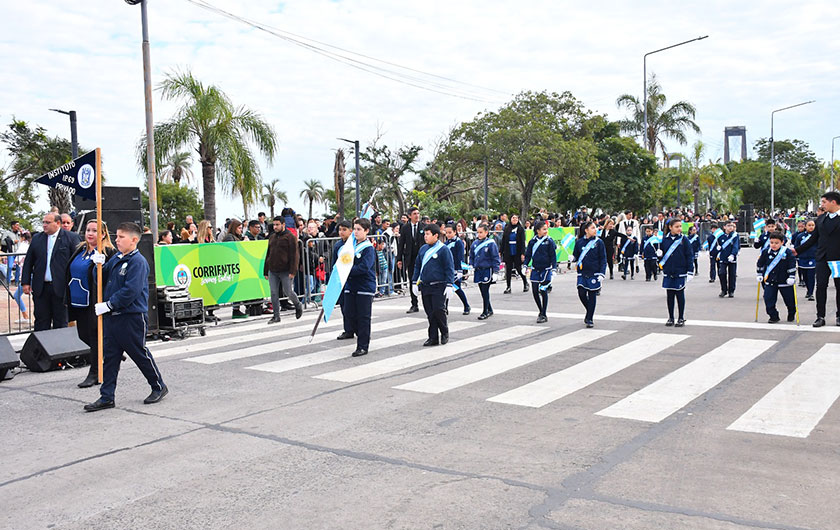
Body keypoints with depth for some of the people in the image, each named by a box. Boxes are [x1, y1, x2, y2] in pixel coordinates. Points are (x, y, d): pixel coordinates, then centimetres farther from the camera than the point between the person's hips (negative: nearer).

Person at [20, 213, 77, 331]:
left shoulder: (70, 238, -2)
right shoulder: (36, 238, 10)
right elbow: (28, 262, 12)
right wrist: (25, 282, 5)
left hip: (60, 288, -3)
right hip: (41, 288, 3)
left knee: (60, 322, 6)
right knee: (41, 322, 8)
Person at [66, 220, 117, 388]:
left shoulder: (109, 252, -10)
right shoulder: (80, 250, 13)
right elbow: (70, 273, 21)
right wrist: (69, 299, 19)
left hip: (95, 303, -8)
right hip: (79, 302, 8)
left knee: (95, 337, -2)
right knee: (84, 336, 12)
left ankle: (94, 374, 7)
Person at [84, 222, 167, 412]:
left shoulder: (138, 261, -14)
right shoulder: (116, 258, 12)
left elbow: (131, 291, -22)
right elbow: (103, 280, 16)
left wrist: (109, 305, -20)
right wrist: (100, 265, -3)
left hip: (132, 317, -8)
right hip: (111, 317, 8)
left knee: (140, 354, 5)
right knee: (110, 356, 8)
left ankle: (159, 387, 23)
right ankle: (106, 397, 13)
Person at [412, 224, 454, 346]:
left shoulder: (443, 249, -8)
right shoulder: (423, 249, 10)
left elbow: (449, 268, -8)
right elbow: (417, 266, 19)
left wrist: (449, 285, -12)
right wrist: (415, 282, 16)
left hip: (439, 286, -6)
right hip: (425, 286, 6)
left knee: (438, 310, -8)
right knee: (429, 312, 7)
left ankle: (444, 333, 16)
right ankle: (433, 337, 14)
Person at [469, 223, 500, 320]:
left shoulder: (491, 243, -9)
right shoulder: (475, 244, 7)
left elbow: (495, 258, -8)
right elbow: (471, 257, 18)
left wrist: (495, 271, -10)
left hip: (487, 270, -6)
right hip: (478, 270, 6)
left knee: (485, 291, -3)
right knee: (482, 291, 11)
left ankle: (485, 312, 6)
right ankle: (489, 310, 24)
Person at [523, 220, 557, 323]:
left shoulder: (549, 241, -5)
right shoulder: (532, 241, 3)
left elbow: (553, 256, -3)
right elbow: (528, 254, 10)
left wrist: (553, 269, -6)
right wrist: (525, 265, 2)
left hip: (546, 269, -3)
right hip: (535, 269, 3)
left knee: (543, 291, -2)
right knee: (535, 291, 4)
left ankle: (544, 315, 7)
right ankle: (541, 311, 24)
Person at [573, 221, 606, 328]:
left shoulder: (599, 242, 0)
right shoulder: (579, 242, 3)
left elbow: (603, 259, 0)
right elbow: (576, 256, 11)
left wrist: (602, 273, -8)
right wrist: (572, 258, -13)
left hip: (594, 274, -1)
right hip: (582, 273, 1)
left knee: (592, 296, 1)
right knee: (581, 294, -6)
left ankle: (589, 319, 12)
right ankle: (589, 311, 23)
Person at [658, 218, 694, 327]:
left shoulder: (684, 240, -3)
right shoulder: (665, 240, 4)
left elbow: (689, 256, -2)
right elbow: (661, 255, 13)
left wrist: (690, 271, -6)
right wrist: (659, 254, -11)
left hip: (680, 273, -2)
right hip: (668, 273, 3)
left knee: (680, 295, 4)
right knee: (669, 296, 8)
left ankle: (681, 319, 14)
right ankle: (670, 318, 19)